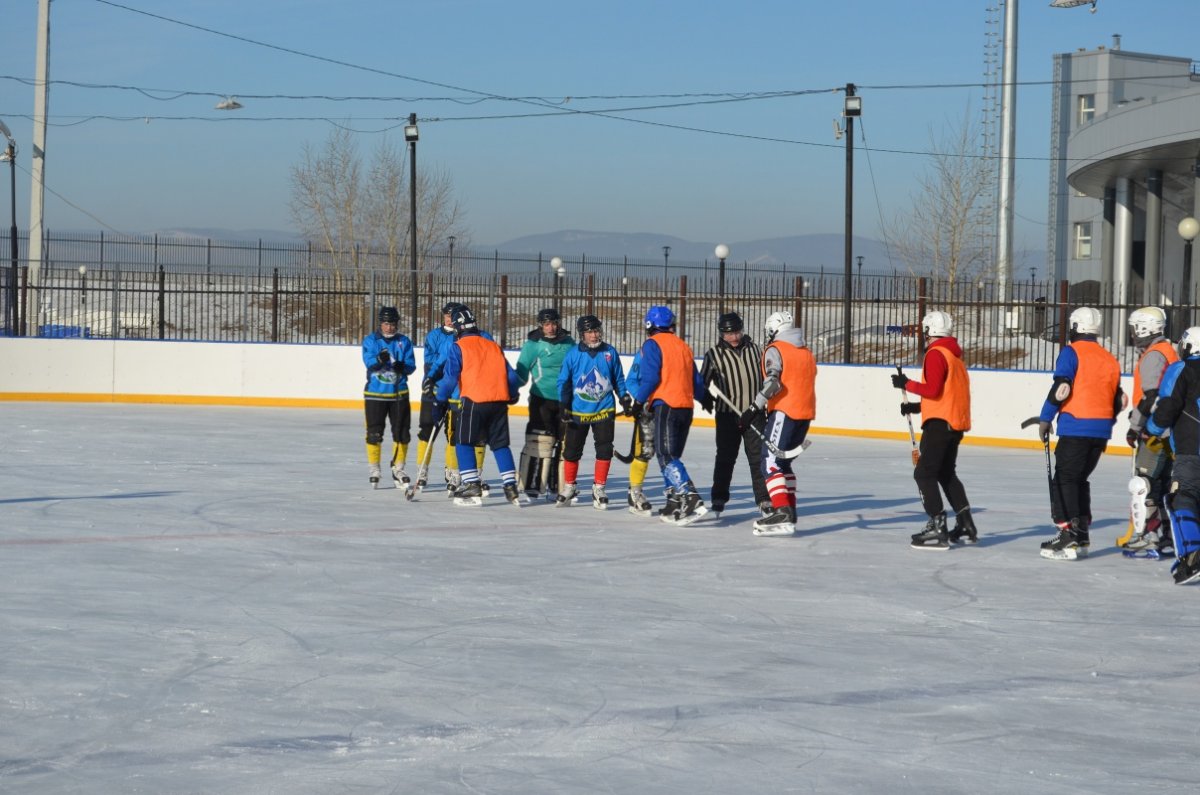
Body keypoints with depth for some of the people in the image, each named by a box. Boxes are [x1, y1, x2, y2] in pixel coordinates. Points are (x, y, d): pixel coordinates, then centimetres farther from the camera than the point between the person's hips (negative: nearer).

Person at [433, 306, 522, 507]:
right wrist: (511, 396, 34)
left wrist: (441, 399, 3)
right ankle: (511, 488, 8)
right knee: (500, 444, 14)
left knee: (464, 443, 5)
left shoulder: (457, 347, 3)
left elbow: (450, 375, -6)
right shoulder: (493, 345, 19)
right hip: (499, 401, 5)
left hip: (474, 401, -5)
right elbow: (510, 374, 18)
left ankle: (472, 487, -5)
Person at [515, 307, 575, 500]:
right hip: (542, 399, -5)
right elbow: (522, 372, -1)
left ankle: (555, 487, 17)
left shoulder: (569, 343, 7)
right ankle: (531, 486, -7)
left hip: (565, 401, 5)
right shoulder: (533, 345, -5)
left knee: (564, 444, 7)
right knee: (539, 442, -12)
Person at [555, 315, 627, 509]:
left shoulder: (610, 353, -1)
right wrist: (564, 406, -8)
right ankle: (569, 487, 25)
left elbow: (619, 379, 9)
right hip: (578, 412, -1)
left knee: (604, 449, -2)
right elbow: (563, 381, -2)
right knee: (571, 449, 7)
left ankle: (599, 489, 11)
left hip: (604, 410, 1)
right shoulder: (573, 355, -6)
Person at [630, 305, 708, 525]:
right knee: (670, 456, 16)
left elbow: (650, 377, -13)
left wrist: (639, 401, -2)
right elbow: (697, 382, 19)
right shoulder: (683, 346, 18)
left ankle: (692, 500, -28)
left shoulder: (652, 344, -2)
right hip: (686, 407, 7)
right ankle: (674, 504, 13)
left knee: (666, 456, -12)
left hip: (665, 406, -7)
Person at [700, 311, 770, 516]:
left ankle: (764, 499, 2)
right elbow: (702, 382, 0)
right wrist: (706, 398, -20)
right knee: (725, 457, 5)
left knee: (759, 457, -1)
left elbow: (765, 377, 17)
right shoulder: (714, 354, -1)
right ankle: (718, 498, 16)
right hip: (727, 415, -2)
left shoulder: (754, 349, 8)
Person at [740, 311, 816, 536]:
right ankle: (788, 511, 24)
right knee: (783, 462, 21)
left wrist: (755, 407, -18)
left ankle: (782, 514, -27)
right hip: (805, 413, 8)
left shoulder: (775, 350, -4)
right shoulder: (806, 352, 20)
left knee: (771, 462, -12)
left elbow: (772, 381, -18)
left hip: (784, 412, -8)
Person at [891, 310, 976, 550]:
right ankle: (966, 527, 19)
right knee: (946, 474, 20)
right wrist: (917, 407, 18)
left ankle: (937, 528, -15)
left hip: (940, 422, -10)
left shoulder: (935, 354, -9)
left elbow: (933, 389, -19)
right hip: (956, 422, 10)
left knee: (924, 473, -8)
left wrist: (906, 384, -7)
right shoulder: (954, 355, 21)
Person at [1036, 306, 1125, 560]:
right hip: (1101, 431, 7)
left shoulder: (1072, 352, -4)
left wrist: (1045, 419, -7)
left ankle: (1068, 537, -14)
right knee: (1079, 479, 18)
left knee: (1064, 480, -5)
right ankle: (1080, 535, 19)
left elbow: (1061, 387, -14)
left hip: (1076, 427, -7)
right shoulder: (1110, 360, 16)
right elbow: (1118, 401, 17)